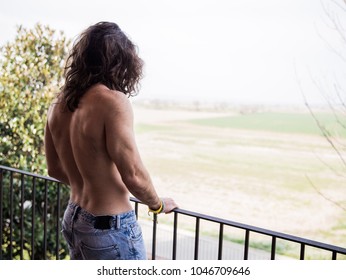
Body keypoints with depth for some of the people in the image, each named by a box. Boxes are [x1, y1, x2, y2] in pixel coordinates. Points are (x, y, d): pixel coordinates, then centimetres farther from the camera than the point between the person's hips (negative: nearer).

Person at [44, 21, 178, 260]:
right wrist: (158, 205, -5)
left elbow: (55, 169, 12)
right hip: (110, 228, -8)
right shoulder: (112, 101, -21)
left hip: (73, 220, 8)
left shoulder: (59, 104, 2)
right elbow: (134, 175, -24)